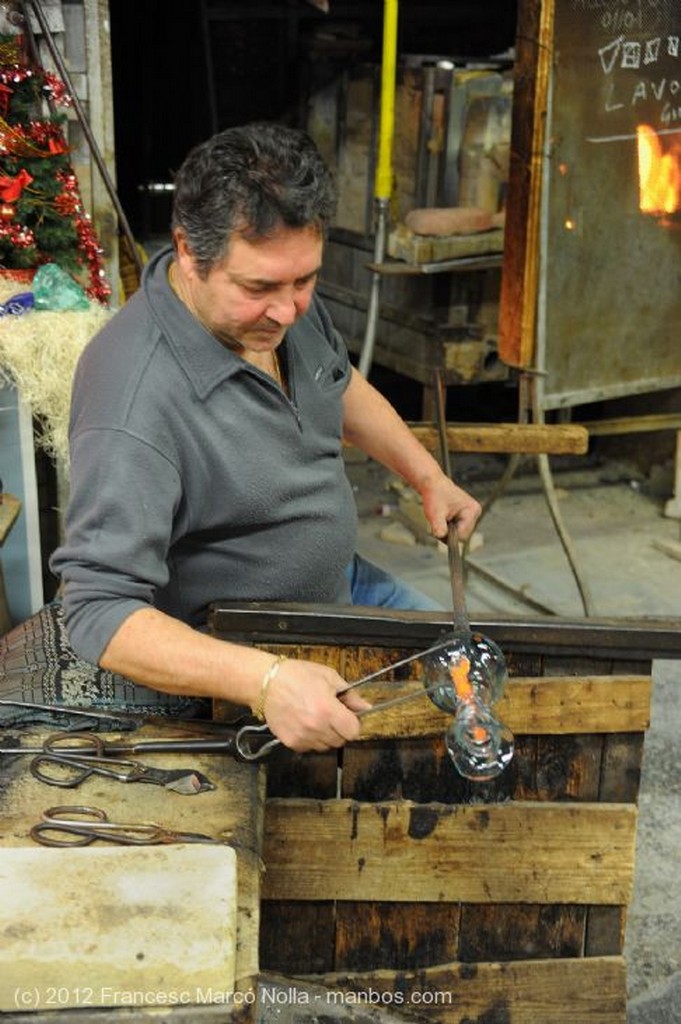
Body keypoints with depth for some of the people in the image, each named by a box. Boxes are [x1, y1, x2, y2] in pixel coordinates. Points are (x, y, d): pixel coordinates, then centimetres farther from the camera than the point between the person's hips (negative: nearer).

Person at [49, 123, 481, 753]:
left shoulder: (281, 298, -9)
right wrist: (266, 681, -48)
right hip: (227, 655, -8)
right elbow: (100, 613, -37)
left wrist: (427, 477, 9)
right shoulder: (137, 400, -37)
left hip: (342, 584, 8)